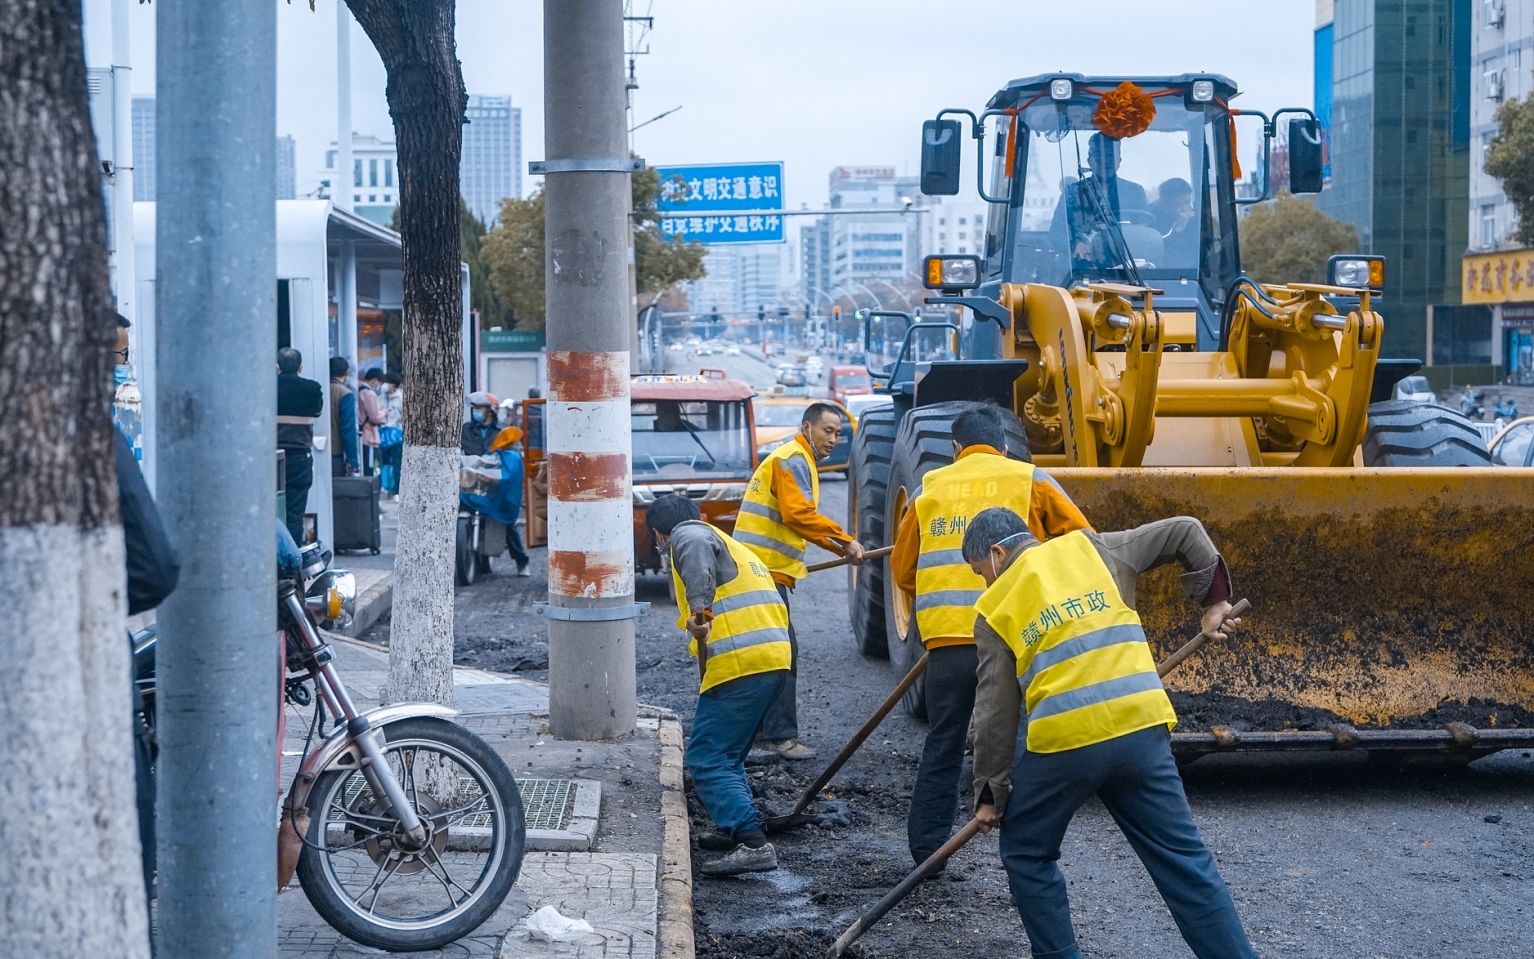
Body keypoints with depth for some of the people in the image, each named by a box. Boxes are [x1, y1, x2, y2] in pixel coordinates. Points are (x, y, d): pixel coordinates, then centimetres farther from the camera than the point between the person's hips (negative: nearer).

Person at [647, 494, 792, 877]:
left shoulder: (688, 535, 4)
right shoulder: (733, 547, 33)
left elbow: (698, 555, -21)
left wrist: (698, 608, -31)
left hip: (740, 662, -9)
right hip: (773, 657, 9)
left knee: (707, 761, -9)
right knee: (727, 754, 24)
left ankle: (753, 844, -20)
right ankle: (737, 830, 25)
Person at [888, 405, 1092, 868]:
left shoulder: (930, 487, 13)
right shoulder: (1029, 481, 7)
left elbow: (902, 569, 16)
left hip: (945, 639, 2)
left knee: (942, 747, 14)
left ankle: (926, 849, 18)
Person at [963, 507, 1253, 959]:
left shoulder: (996, 609, 8)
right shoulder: (1091, 549, 15)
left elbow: (996, 712, 6)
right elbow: (1186, 532, 16)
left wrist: (991, 791, 13)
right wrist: (1214, 600, 24)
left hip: (1061, 742, -3)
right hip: (1142, 728, 3)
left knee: (1026, 854, 19)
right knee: (1185, 860, 8)